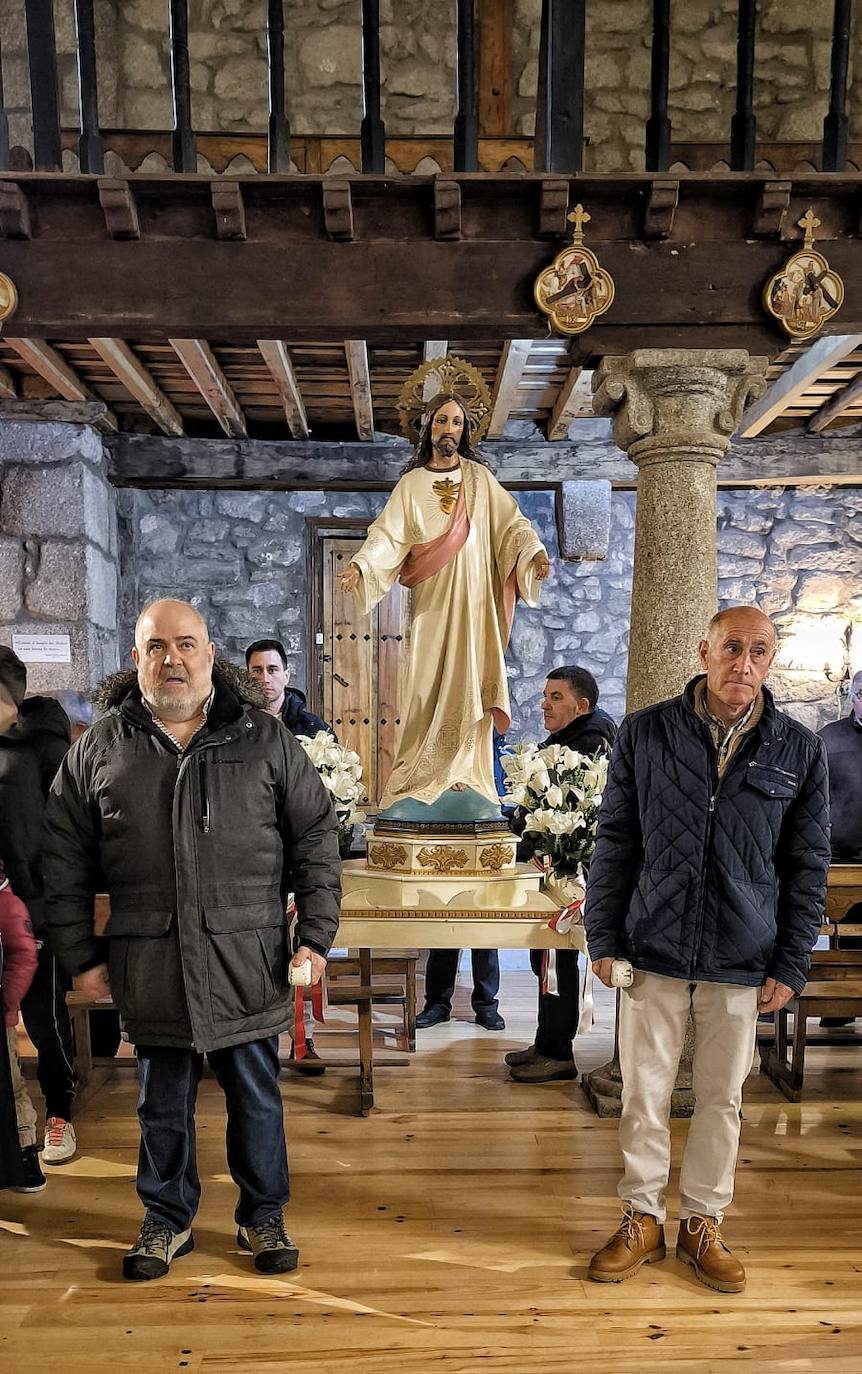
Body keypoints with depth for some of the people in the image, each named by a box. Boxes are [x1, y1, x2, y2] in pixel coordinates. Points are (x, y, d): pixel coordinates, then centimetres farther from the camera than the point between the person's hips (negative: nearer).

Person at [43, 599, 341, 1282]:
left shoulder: (266, 739, -1)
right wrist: (80, 955, 4)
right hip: (150, 969, 1)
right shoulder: (98, 750, 2)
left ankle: (263, 1218, 34)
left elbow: (315, 839, 1)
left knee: (256, 1098, 13)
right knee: (163, 1105, 17)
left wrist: (316, 937, -3)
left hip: (248, 964, -1)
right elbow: (66, 864, 7)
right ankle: (167, 1219, 37)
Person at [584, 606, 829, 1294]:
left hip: (743, 962, 1)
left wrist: (790, 966, 1)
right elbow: (615, 842, 2)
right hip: (653, 952, 0)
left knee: (722, 1099, 14)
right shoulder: (645, 733, -2)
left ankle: (703, 1222, 34)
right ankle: (643, 1219, 29)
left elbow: (807, 867, 4)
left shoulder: (800, 750, -1)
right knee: (644, 1096, 9)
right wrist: (604, 939, 0)